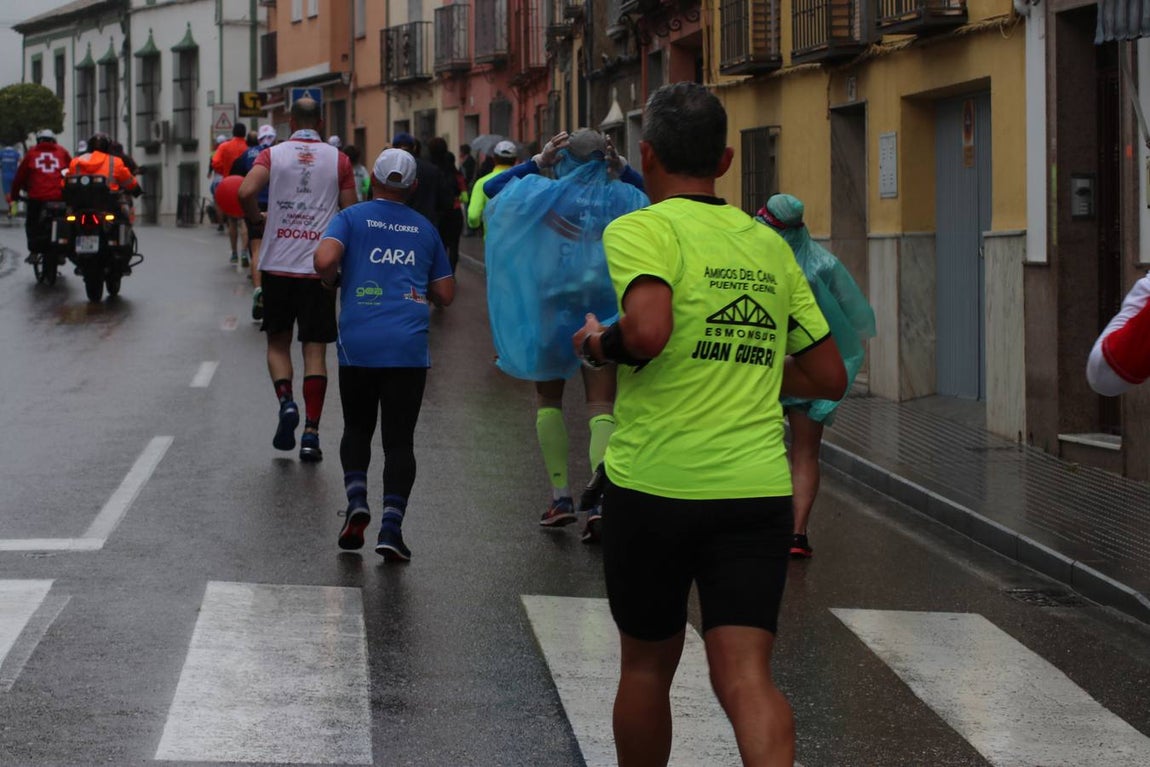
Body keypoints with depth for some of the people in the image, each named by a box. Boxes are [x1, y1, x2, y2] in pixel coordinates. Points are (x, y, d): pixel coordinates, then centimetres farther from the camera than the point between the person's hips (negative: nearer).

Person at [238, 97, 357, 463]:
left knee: (278, 342, 16)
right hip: (320, 266, 0)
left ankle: (286, 401, -10)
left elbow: (246, 192, -15)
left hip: (278, 264, 0)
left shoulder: (272, 154, 2)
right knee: (315, 349, 4)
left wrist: (257, 221, 3)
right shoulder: (338, 160, 3)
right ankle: (311, 432, -4)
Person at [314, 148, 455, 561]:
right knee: (399, 438, 2)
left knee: (357, 428, 18)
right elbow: (445, 294, 16)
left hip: (358, 344, -1)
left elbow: (324, 260, -13)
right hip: (409, 346, 1)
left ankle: (356, 500, -3)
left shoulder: (352, 217, 5)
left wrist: (334, 280, 8)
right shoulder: (425, 229, 14)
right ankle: (391, 523, -11)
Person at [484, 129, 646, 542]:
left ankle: (561, 495, 9)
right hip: (605, 307, 1)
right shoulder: (622, 199, -2)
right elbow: (654, 194, 21)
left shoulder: (544, 194, -8)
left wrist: (535, 163, -2)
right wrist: (622, 169, 6)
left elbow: (491, 190, 5)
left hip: (554, 305, -1)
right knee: (601, 405, 2)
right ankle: (598, 502, -17)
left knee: (548, 399, 16)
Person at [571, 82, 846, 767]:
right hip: (758, 487, 3)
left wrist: (598, 344, -3)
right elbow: (828, 377, 17)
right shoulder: (770, 246, 13)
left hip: (654, 485, -3)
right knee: (746, 674, -4)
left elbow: (648, 331, -24)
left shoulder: (641, 230, -5)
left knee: (647, 665, 16)